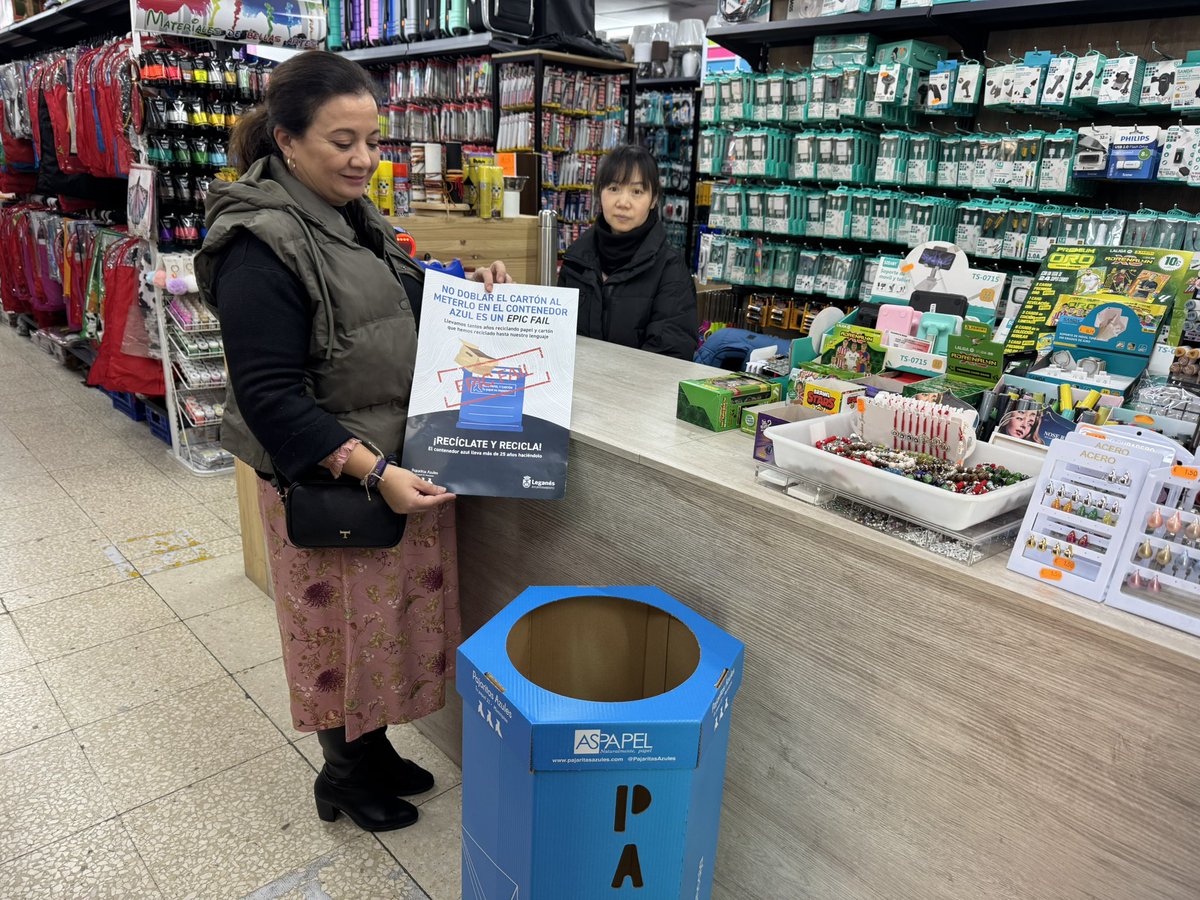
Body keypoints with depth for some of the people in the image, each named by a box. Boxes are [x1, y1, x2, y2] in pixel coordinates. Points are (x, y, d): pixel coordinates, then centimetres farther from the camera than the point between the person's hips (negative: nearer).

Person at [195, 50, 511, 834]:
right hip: (333, 481, -8)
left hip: (405, 463, 8)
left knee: (396, 615, 20)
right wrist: (374, 471, -26)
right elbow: (269, 394, -22)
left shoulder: (354, 219, 8)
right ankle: (343, 776, 36)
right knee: (346, 632, 10)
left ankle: (374, 750, 43)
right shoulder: (261, 245, -19)